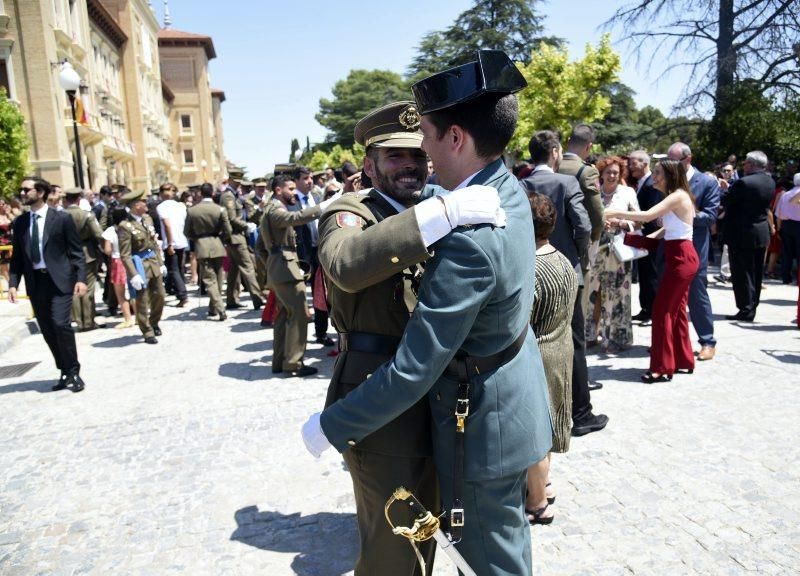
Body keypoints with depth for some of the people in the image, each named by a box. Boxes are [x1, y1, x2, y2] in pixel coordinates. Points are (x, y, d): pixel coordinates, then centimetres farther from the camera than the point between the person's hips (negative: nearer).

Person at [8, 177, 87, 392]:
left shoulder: (62, 219, -3)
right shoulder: (20, 223, 9)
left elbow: (76, 251, -3)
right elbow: (17, 256, 12)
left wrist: (80, 278, -13)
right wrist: (13, 283, 1)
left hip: (59, 280, -5)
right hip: (35, 281, 5)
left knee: (60, 324, -15)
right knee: (47, 330, 7)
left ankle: (74, 372, 2)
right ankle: (65, 372, 20)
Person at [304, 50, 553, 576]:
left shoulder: (469, 242, -34)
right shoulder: (511, 190, -5)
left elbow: (414, 368, -30)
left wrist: (331, 427, -19)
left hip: (484, 423, -9)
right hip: (514, 397, 9)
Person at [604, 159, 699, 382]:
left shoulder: (678, 196, -15)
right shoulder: (676, 197, 14)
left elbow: (648, 215, -27)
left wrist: (616, 213, -23)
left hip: (681, 258, -10)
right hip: (681, 257, 10)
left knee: (662, 310, -6)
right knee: (676, 310, 15)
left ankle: (662, 367, 0)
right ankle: (683, 360, 26)